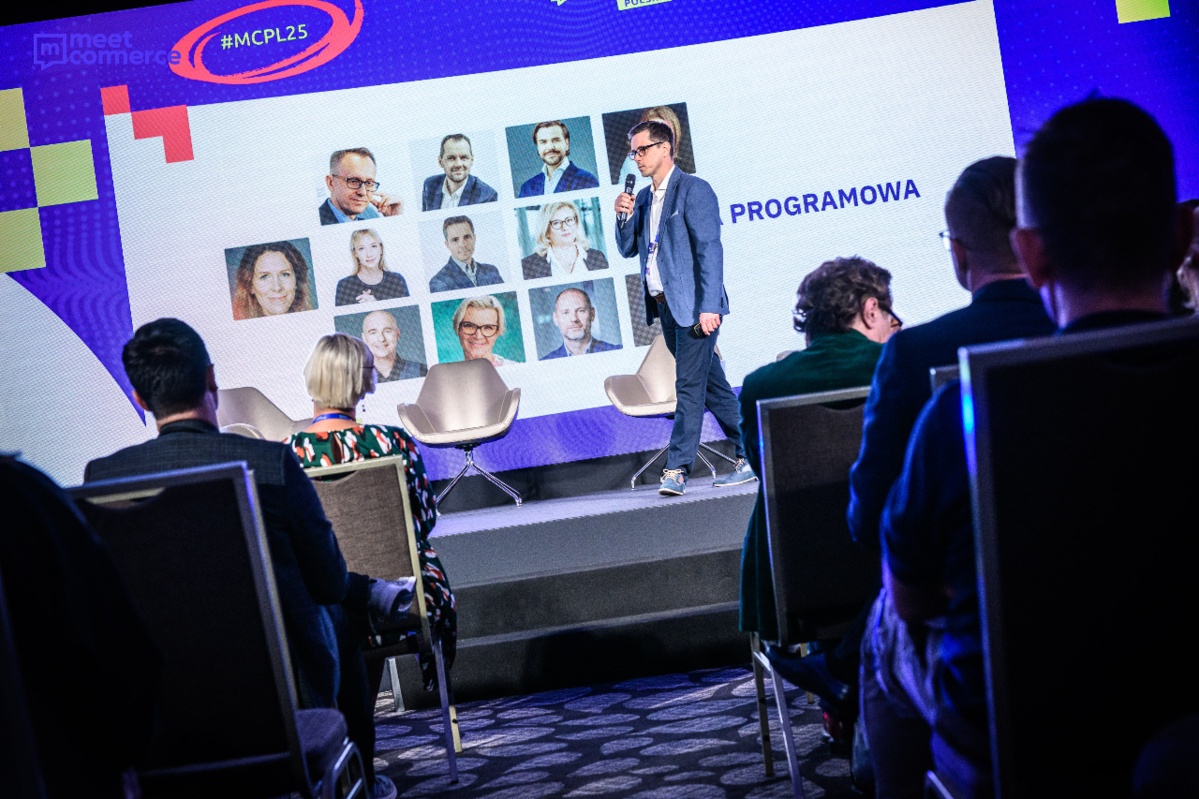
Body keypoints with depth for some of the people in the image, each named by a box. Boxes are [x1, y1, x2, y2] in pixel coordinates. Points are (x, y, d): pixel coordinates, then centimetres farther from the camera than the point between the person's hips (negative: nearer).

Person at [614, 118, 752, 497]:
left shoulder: (694, 190, -8)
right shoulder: (644, 198, 16)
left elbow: (710, 249, -15)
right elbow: (628, 249, 17)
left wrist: (709, 306, -21)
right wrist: (625, 217, -2)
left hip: (694, 305, -8)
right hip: (665, 306, 8)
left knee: (689, 386, -8)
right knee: (712, 384, 12)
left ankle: (676, 469, -6)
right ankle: (750, 456, 21)